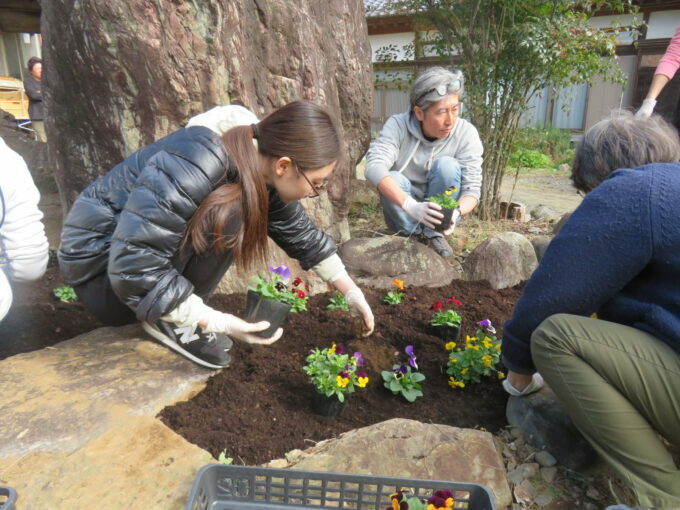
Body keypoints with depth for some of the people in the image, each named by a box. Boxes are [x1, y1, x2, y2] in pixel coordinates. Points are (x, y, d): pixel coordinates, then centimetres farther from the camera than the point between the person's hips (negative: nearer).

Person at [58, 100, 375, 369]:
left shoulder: (263, 170, -8)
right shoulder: (192, 165, -34)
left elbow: (302, 235, 6)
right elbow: (134, 268, -34)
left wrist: (351, 292, 7)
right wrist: (217, 323, -30)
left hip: (156, 247, 8)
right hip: (102, 260, -8)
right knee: (225, 214, -27)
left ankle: (176, 311, 0)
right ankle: (167, 319, -12)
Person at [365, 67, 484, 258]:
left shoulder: (466, 133, -16)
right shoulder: (398, 125, -18)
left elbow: (472, 188, -17)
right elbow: (374, 166, -33)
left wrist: (456, 212, -40)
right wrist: (411, 206, -47)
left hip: (440, 212, 1)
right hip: (404, 213, 0)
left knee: (447, 165, -25)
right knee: (393, 179, -29)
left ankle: (434, 233, -12)